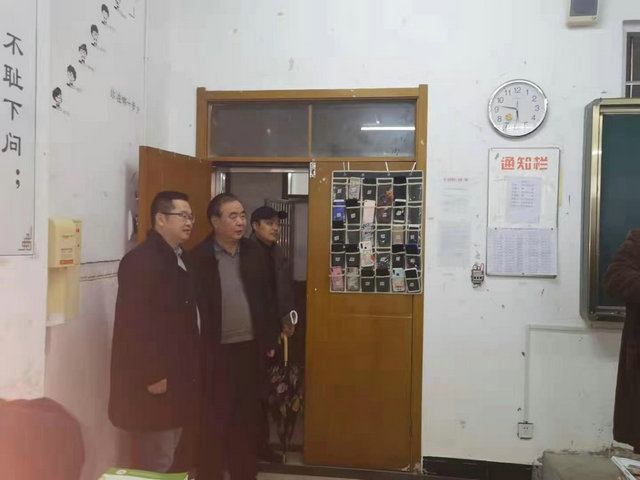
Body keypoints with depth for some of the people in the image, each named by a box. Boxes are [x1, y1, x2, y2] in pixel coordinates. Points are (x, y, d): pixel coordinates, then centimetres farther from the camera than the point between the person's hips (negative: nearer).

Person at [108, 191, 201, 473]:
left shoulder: (180, 259, 13)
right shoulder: (140, 260, -15)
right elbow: (134, 323, -21)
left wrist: (193, 368, 12)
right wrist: (152, 375, -21)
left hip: (180, 378, 9)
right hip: (157, 381, -9)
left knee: (178, 460, 17)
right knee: (158, 463, 2)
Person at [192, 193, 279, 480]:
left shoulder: (253, 253, 6)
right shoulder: (200, 257, -10)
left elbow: (265, 299, 10)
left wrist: (270, 339, 9)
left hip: (250, 347, 5)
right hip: (216, 351, -4)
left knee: (246, 418, 15)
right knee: (214, 421, 5)